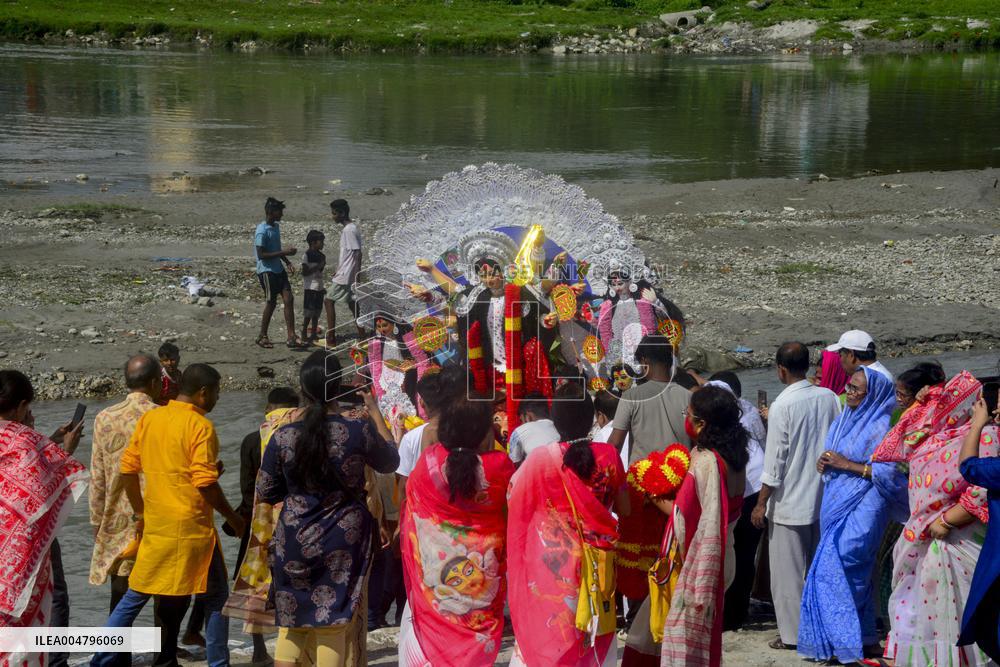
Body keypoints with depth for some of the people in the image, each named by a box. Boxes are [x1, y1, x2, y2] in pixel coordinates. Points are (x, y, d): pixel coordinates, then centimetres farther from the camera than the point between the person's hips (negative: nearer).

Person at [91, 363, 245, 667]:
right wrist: (232, 518, -5)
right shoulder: (200, 426, -12)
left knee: (135, 596, 14)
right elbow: (205, 482, -17)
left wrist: (140, 511, 19)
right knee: (215, 598, 8)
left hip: (154, 525, 6)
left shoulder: (148, 419, 7)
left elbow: (128, 469, 9)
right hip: (192, 526, -6)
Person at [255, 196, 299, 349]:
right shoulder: (262, 231, -17)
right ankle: (262, 336, 14)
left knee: (289, 299, -2)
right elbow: (261, 255, -21)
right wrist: (283, 252, -23)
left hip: (278, 269, 8)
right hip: (266, 271, -8)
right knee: (271, 302, -1)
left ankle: (291, 337, -4)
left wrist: (287, 262, 10)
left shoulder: (276, 226, 11)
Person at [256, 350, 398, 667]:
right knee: (334, 623, 7)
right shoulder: (359, 432, -12)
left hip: (294, 541, 1)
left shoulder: (284, 437, -8)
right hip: (344, 543, -1)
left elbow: (265, 493, 2)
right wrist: (374, 410, 17)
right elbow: (391, 460, 9)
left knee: (292, 622, 14)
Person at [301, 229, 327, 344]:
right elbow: (305, 272, -16)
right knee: (309, 313, -5)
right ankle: (304, 335, 1)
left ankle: (314, 334, 18)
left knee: (316, 312, 11)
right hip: (310, 287, -8)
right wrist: (318, 267, -20)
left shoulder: (321, 256, 11)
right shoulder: (308, 255, -12)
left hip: (319, 287, 8)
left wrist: (324, 287, 18)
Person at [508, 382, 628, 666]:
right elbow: (624, 509, 4)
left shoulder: (540, 459, -16)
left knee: (546, 626, 10)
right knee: (593, 632, 17)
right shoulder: (609, 455, -7)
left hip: (551, 562, -2)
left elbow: (513, 501, -3)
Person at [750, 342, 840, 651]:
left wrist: (761, 502, -6)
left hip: (790, 501, -6)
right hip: (824, 497, 6)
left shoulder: (783, 405, -16)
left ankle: (791, 633, 7)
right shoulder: (829, 398, -1)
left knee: (788, 571, 4)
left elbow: (775, 459, -15)